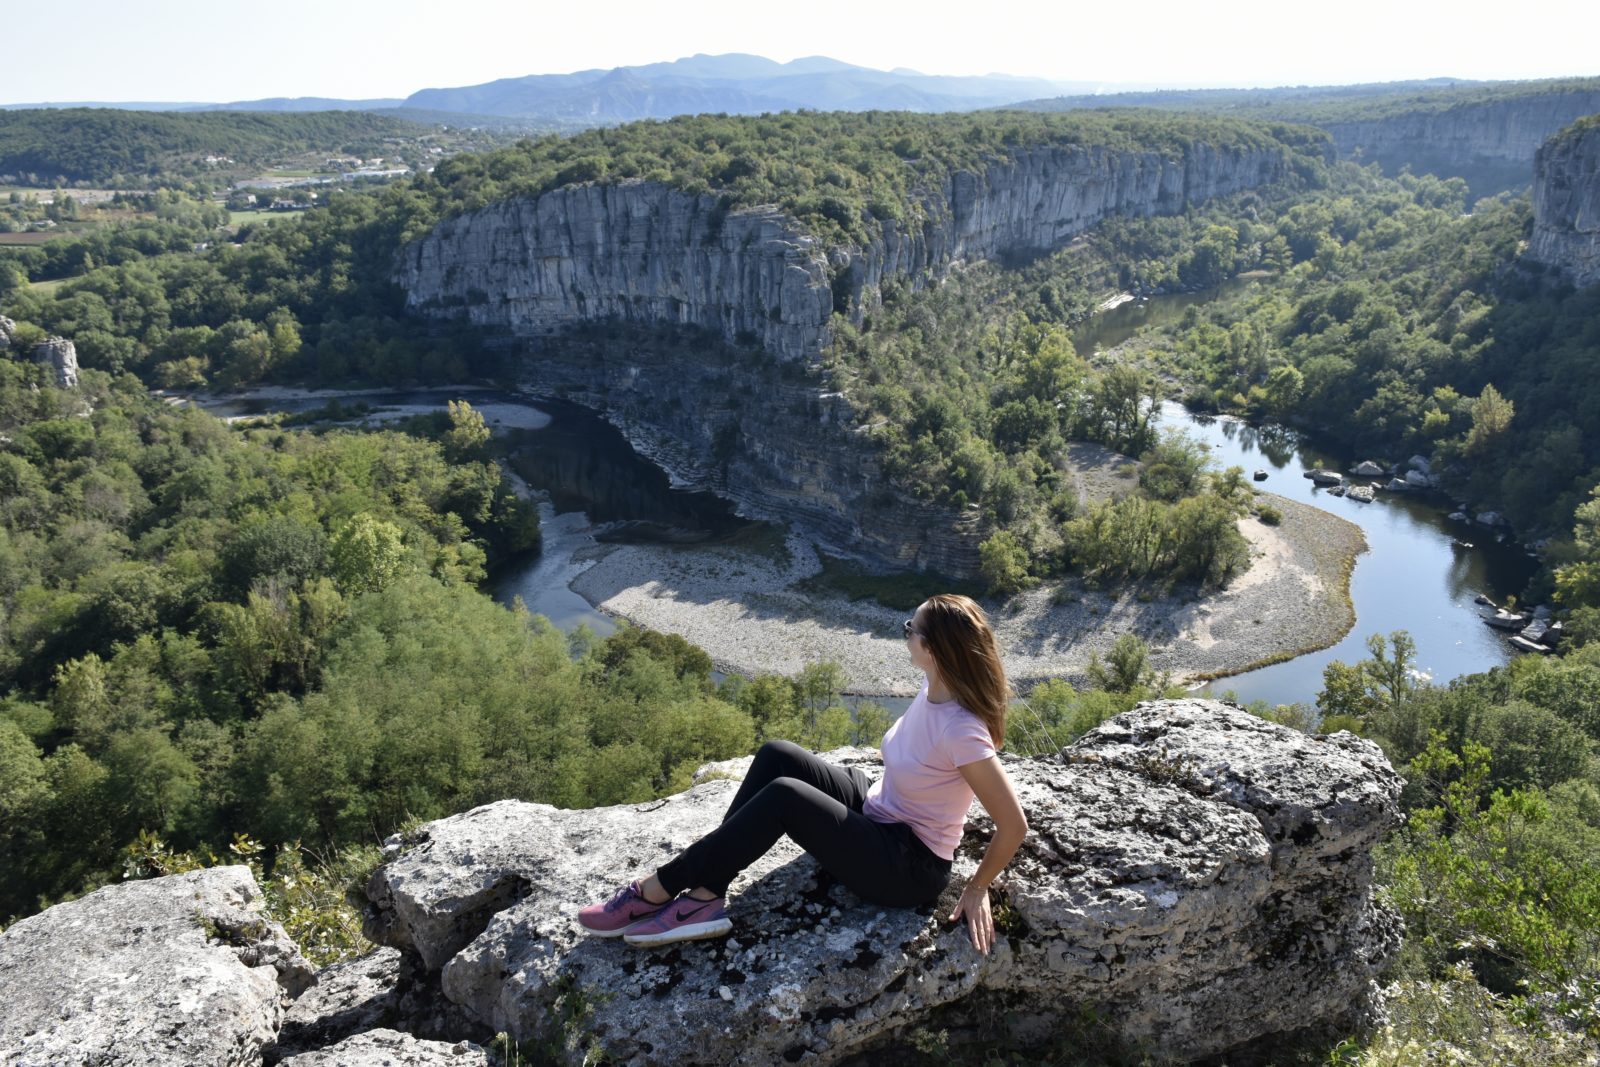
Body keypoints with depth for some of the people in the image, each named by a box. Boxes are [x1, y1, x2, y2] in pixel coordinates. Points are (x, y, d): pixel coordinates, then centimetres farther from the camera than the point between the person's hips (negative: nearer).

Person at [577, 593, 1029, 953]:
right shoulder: (936, 686, -5)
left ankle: (658, 889, -14)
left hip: (909, 869, -9)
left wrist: (977, 889, -12)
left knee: (783, 794, -28)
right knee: (776, 755, -10)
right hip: (876, 810, 9)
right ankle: (703, 896, -13)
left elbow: (1014, 825, -25)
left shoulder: (961, 731, -30)